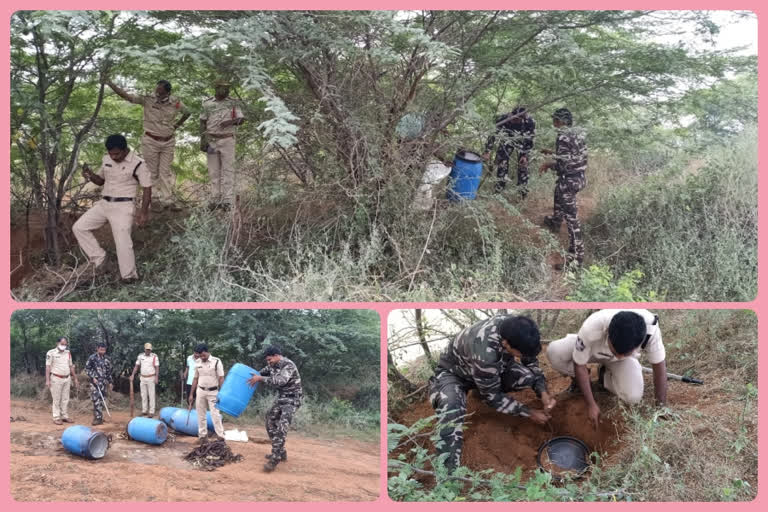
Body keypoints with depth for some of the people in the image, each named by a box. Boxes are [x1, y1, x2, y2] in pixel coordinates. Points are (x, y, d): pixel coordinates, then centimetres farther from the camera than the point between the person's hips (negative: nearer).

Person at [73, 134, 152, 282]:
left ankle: (129, 275, 6)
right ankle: (97, 256, 12)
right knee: (79, 227, 1)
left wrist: (144, 211, -17)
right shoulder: (106, 160, 6)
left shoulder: (137, 164, -12)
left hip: (122, 206, -6)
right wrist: (90, 175, -2)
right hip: (103, 204, 6)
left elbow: (147, 188, -9)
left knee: (123, 242, -9)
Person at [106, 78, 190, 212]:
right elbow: (125, 95, -17)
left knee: (165, 172, 5)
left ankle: (169, 200, 10)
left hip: (168, 142, 1)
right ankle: (158, 199, 12)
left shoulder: (176, 102, -7)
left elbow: (187, 112, 13)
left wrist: (177, 125, 6)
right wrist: (110, 83, -28)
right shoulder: (147, 99, -13)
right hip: (150, 141, -1)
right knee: (153, 172, 4)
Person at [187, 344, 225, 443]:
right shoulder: (197, 363, 4)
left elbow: (221, 379, -10)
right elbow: (195, 379, 12)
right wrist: (191, 394, 11)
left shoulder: (216, 362, -10)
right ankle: (202, 435, 17)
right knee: (200, 414, 8)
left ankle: (220, 437, -7)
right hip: (200, 391, 5)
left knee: (215, 414, -8)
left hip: (213, 392, -4)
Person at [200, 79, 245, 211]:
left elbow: (241, 120, -4)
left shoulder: (233, 103, -2)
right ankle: (215, 199, 9)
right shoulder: (207, 104, 1)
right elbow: (203, 122, 4)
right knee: (214, 170, 4)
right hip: (211, 141, 2)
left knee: (228, 169, -5)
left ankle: (227, 201, -5)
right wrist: (202, 140, -5)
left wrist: (231, 122, -24)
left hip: (227, 140, -1)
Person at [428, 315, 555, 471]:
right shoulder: (484, 352, -42)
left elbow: (531, 362, -1)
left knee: (528, 376, -20)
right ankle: (449, 471, -38)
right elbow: (492, 396, -25)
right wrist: (529, 413, -19)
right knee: (451, 408, -38)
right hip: (453, 372, -6)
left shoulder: (516, 331, -23)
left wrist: (543, 393, -15)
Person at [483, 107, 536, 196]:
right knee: (501, 163, 0)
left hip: (523, 143, -1)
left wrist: (525, 155, -17)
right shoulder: (503, 119, -35)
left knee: (523, 166, -3)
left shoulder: (530, 122, -35)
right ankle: (498, 191, 16)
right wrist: (487, 152, -27)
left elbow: (530, 140, -18)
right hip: (507, 141, 1)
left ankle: (523, 194, 12)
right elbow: (493, 134, -25)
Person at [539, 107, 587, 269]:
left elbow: (563, 164, -24)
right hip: (580, 176, 10)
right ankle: (555, 222, 65)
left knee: (571, 217, -5)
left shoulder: (563, 137, -21)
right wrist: (554, 154, 16)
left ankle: (576, 257, -3)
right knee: (559, 197, 37)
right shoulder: (579, 133, 5)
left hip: (568, 180, -10)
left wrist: (549, 164, -6)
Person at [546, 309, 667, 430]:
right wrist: (591, 405, -23)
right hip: (592, 349, -1)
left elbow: (659, 364, -23)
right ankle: (578, 377, 4)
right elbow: (579, 364, -26)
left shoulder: (650, 329, -41)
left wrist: (661, 406, -17)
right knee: (554, 352, -30)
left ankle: (605, 377, 7)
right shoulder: (591, 327, -43)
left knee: (633, 397, -27)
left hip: (625, 361, 1)